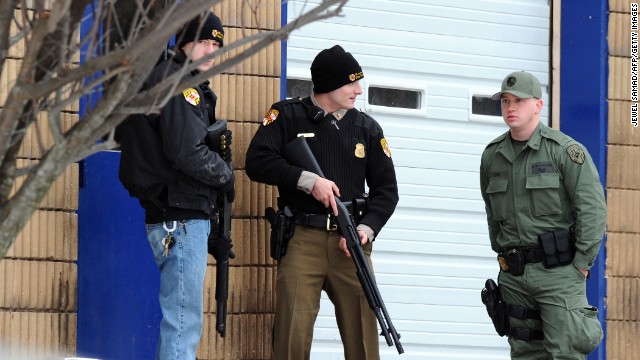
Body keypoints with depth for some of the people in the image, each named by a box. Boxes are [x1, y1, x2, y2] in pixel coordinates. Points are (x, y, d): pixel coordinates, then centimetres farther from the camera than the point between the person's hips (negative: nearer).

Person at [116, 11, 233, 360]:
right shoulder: (177, 82, -12)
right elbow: (187, 152, -20)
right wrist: (226, 175, -5)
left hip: (181, 216, 11)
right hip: (180, 217, -11)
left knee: (179, 319, 15)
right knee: (184, 321, -12)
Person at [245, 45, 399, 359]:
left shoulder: (367, 128, 14)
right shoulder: (288, 117, 5)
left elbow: (386, 189, 12)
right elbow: (257, 162, -6)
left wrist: (367, 228, -6)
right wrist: (309, 180, -14)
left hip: (350, 242, 3)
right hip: (302, 239, -3)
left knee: (363, 331, 0)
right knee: (292, 334, -10)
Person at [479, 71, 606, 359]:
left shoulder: (565, 150, -7)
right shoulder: (492, 156, 10)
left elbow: (593, 208, -10)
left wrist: (582, 263, -11)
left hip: (558, 271, -6)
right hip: (513, 274, 6)